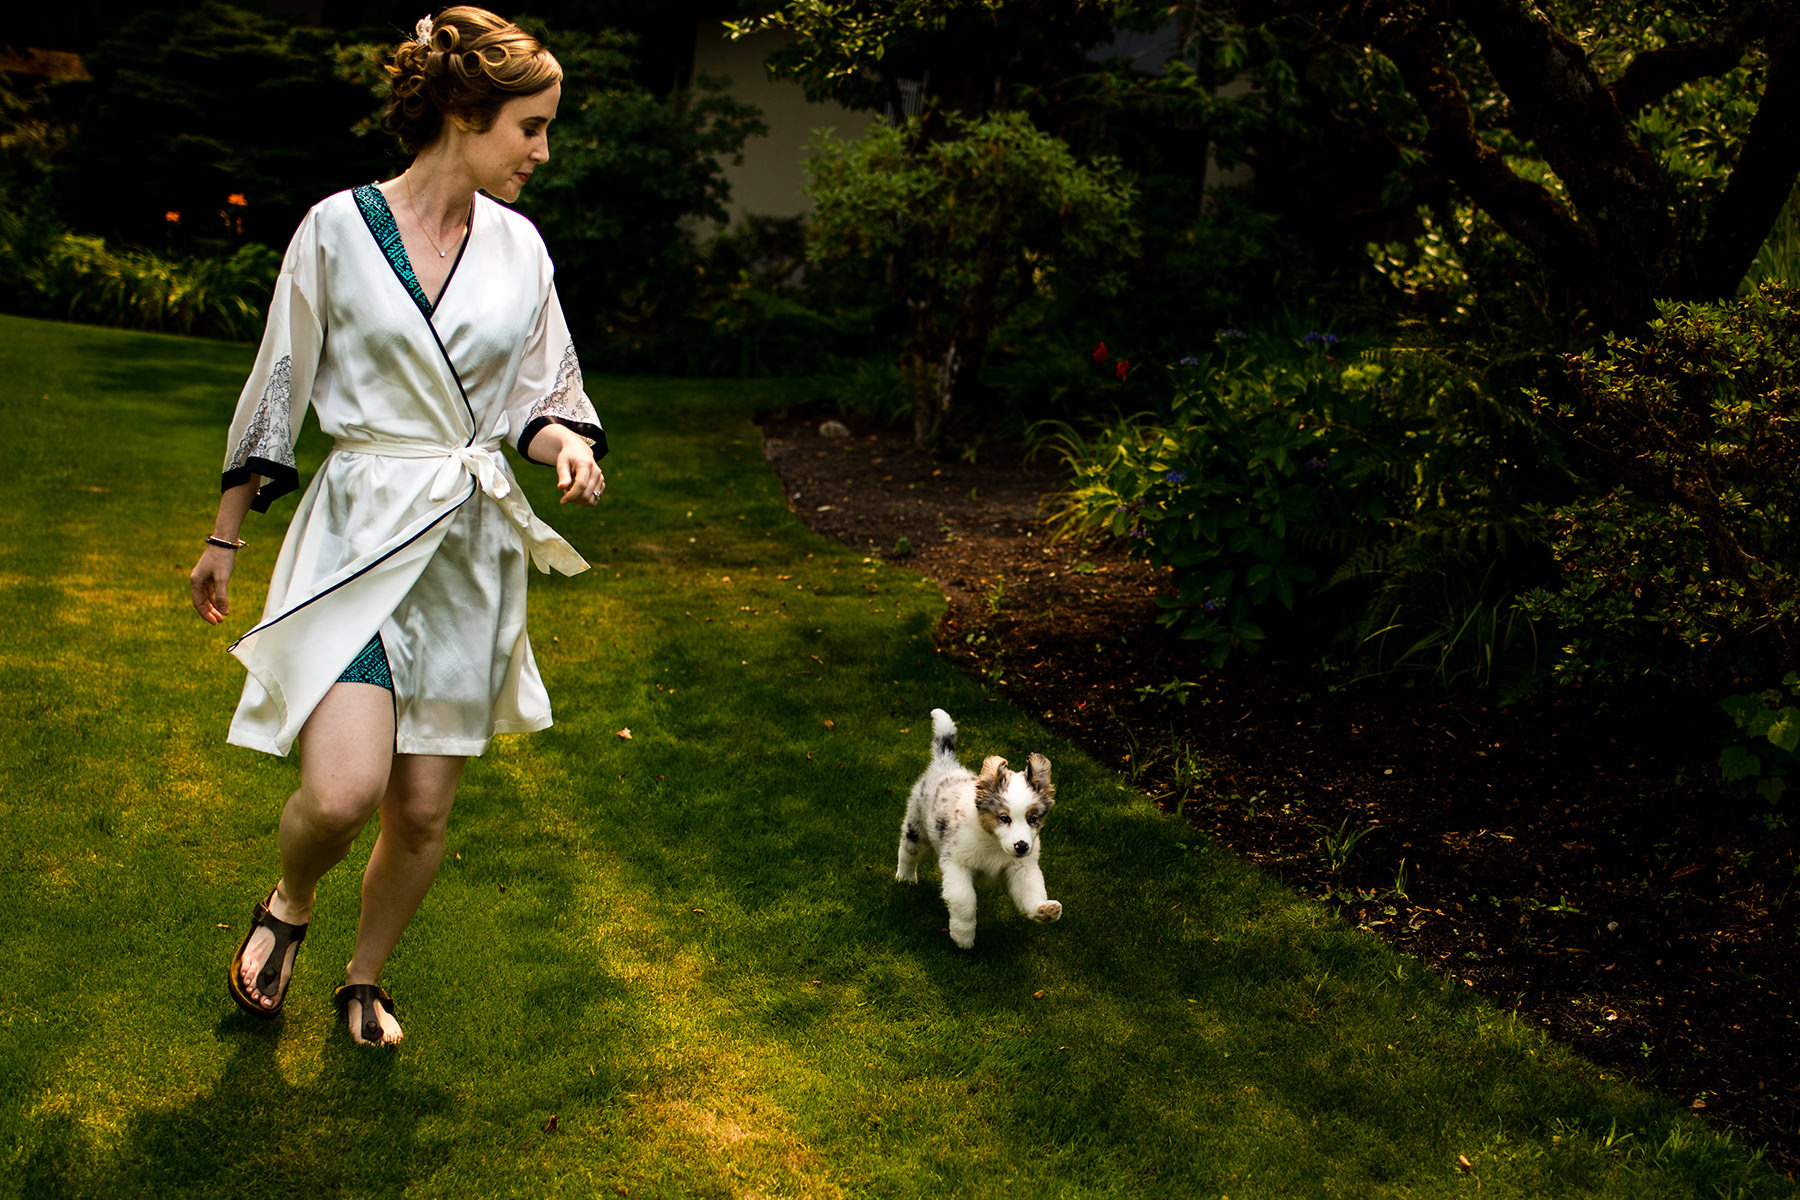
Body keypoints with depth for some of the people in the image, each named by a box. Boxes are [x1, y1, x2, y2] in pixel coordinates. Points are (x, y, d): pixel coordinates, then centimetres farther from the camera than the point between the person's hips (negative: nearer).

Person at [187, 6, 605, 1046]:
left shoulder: (519, 246, 5)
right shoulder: (340, 229, -5)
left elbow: (541, 400, 14)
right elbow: (277, 390, 3)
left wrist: (569, 446, -10)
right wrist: (225, 537, 10)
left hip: (472, 546, 4)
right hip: (360, 532, -3)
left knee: (424, 810, 7)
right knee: (342, 792, -17)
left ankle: (366, 977, 33)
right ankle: (289, 905, 18)